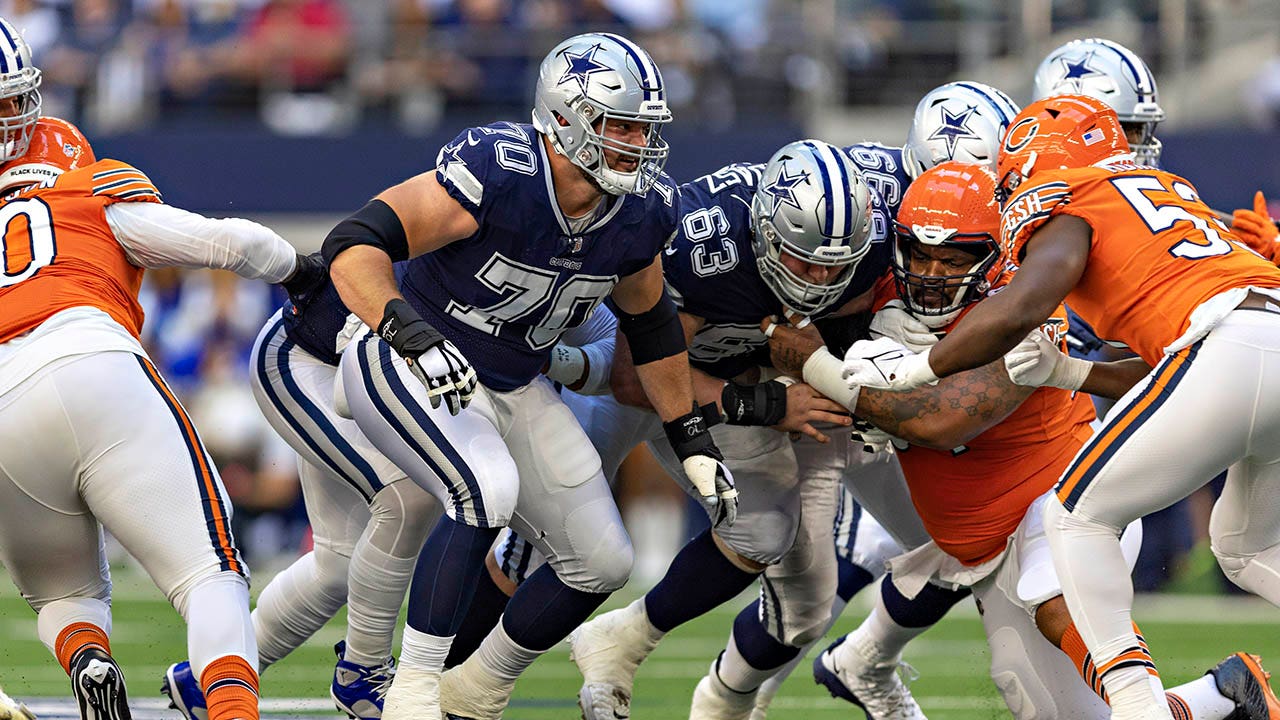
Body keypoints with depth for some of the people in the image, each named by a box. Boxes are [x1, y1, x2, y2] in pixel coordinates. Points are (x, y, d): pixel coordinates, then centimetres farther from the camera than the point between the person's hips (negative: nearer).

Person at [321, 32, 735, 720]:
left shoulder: (640, 211, -8)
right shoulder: (498, 172, -29)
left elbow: (650, 325, 12)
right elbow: (354, 245, -34)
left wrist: (694, 443, 14)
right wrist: (415, 336, -49)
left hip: (512, 389, 8)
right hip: (409, 369, -8)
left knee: (601, 561, 5)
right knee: (487, 488, -35)